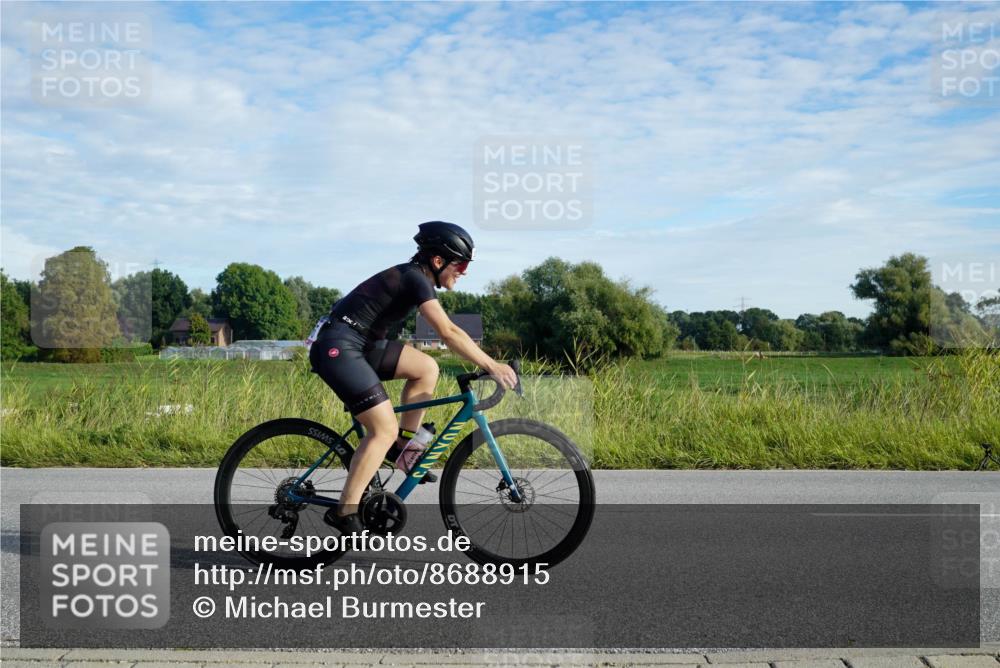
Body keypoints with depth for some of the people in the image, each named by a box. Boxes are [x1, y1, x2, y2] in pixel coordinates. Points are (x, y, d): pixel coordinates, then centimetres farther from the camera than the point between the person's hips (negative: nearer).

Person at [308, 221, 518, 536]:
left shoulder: (412, 276, 14)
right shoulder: (416, 278, -15)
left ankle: (404, 446, 11)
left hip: (358, 345, 9)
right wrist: (490, 365, -21)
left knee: (427, 368, 4)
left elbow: (447, 332, 19)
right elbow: (448, 332, -23)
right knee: (385, 429, -11)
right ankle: (345, 512, -7)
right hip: (338, 347, -9)